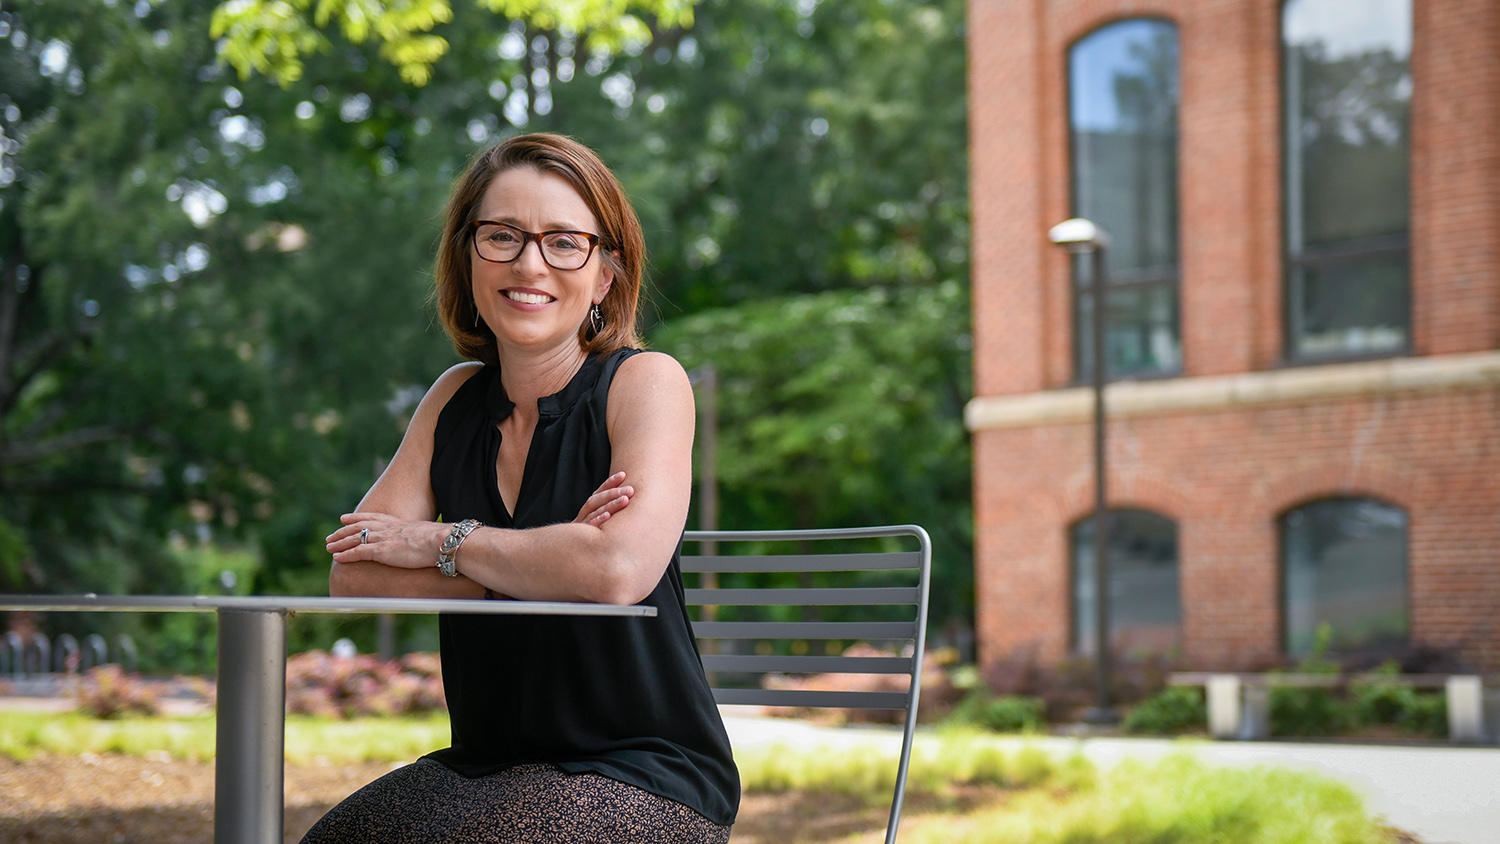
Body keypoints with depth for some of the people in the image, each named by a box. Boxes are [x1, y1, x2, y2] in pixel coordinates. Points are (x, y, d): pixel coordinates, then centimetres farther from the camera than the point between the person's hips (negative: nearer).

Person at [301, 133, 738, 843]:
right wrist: (547, 559, -14)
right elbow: (353, 576, -2)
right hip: (489, 769, 5)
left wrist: (444, 541, -11)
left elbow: (620, 569, -26)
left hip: (643, 782, -5)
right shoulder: (458, 398, 9)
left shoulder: (645, 382, -8)